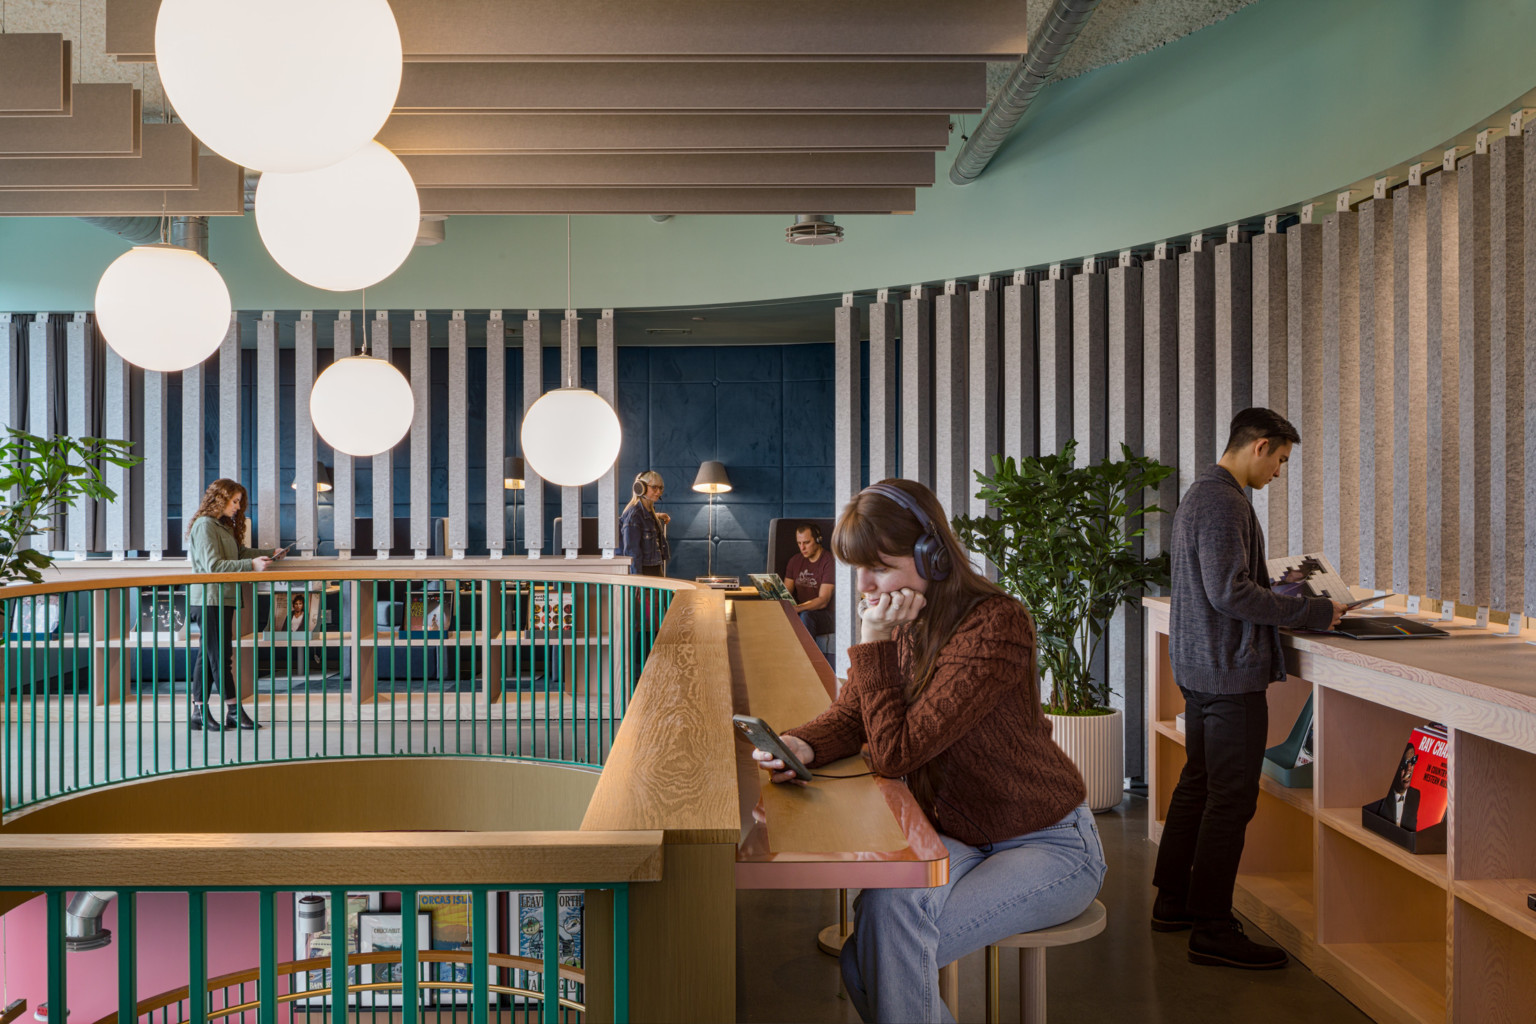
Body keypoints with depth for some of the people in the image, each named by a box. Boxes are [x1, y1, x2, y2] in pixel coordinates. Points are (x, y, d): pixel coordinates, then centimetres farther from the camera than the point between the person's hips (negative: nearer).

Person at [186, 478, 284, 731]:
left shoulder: (224, 526, 18)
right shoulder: (204, 526, -13)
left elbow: (240, 552, 21)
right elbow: (213, 565, -21)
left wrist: (270, 554, 13)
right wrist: (251, 565, -23)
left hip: (223, 598, 10)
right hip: (210, 599, -10)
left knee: (208, 655, 11)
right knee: (221, 656, -5)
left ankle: (199, 711, 14)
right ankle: (234, 712, -2)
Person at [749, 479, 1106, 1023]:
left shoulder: (996, 625, -26)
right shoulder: (899, 624, -1)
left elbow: (895, 752, -27)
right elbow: (848, 714, 4)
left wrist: (874, 641, -24)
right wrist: (802, 746, -17)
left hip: (1048, 848, -6)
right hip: (961, 838, 6)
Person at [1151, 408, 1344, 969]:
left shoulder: (1201, 493, 16)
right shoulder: (1224, 503, -17)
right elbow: (1230, 592, -24)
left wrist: (1279, 591, 18)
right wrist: (1313, 611, -17)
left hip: (1199, 665, 11)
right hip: (1229, 670, -11)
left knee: (1198, 783, 18)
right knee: (1231, 798, -5)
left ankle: (1173, 901, 28)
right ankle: (1212, 929, 1)